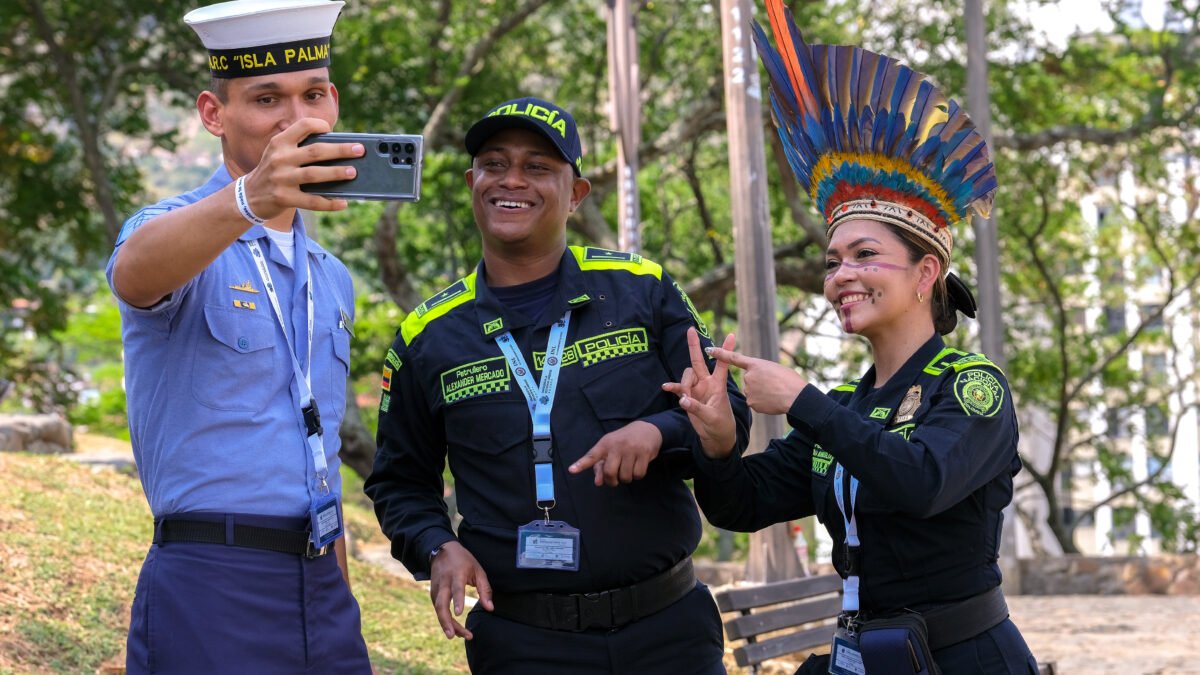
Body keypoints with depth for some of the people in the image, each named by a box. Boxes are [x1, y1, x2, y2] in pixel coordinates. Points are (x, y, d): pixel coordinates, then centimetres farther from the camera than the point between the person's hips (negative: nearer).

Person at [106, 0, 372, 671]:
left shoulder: (333, 280, 17)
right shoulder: (183, 235, -5)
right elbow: (137, 273, -31)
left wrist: (347, 616, 17)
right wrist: (248, 199, -49)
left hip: (322, 597, 6)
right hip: (211, 596, -6)